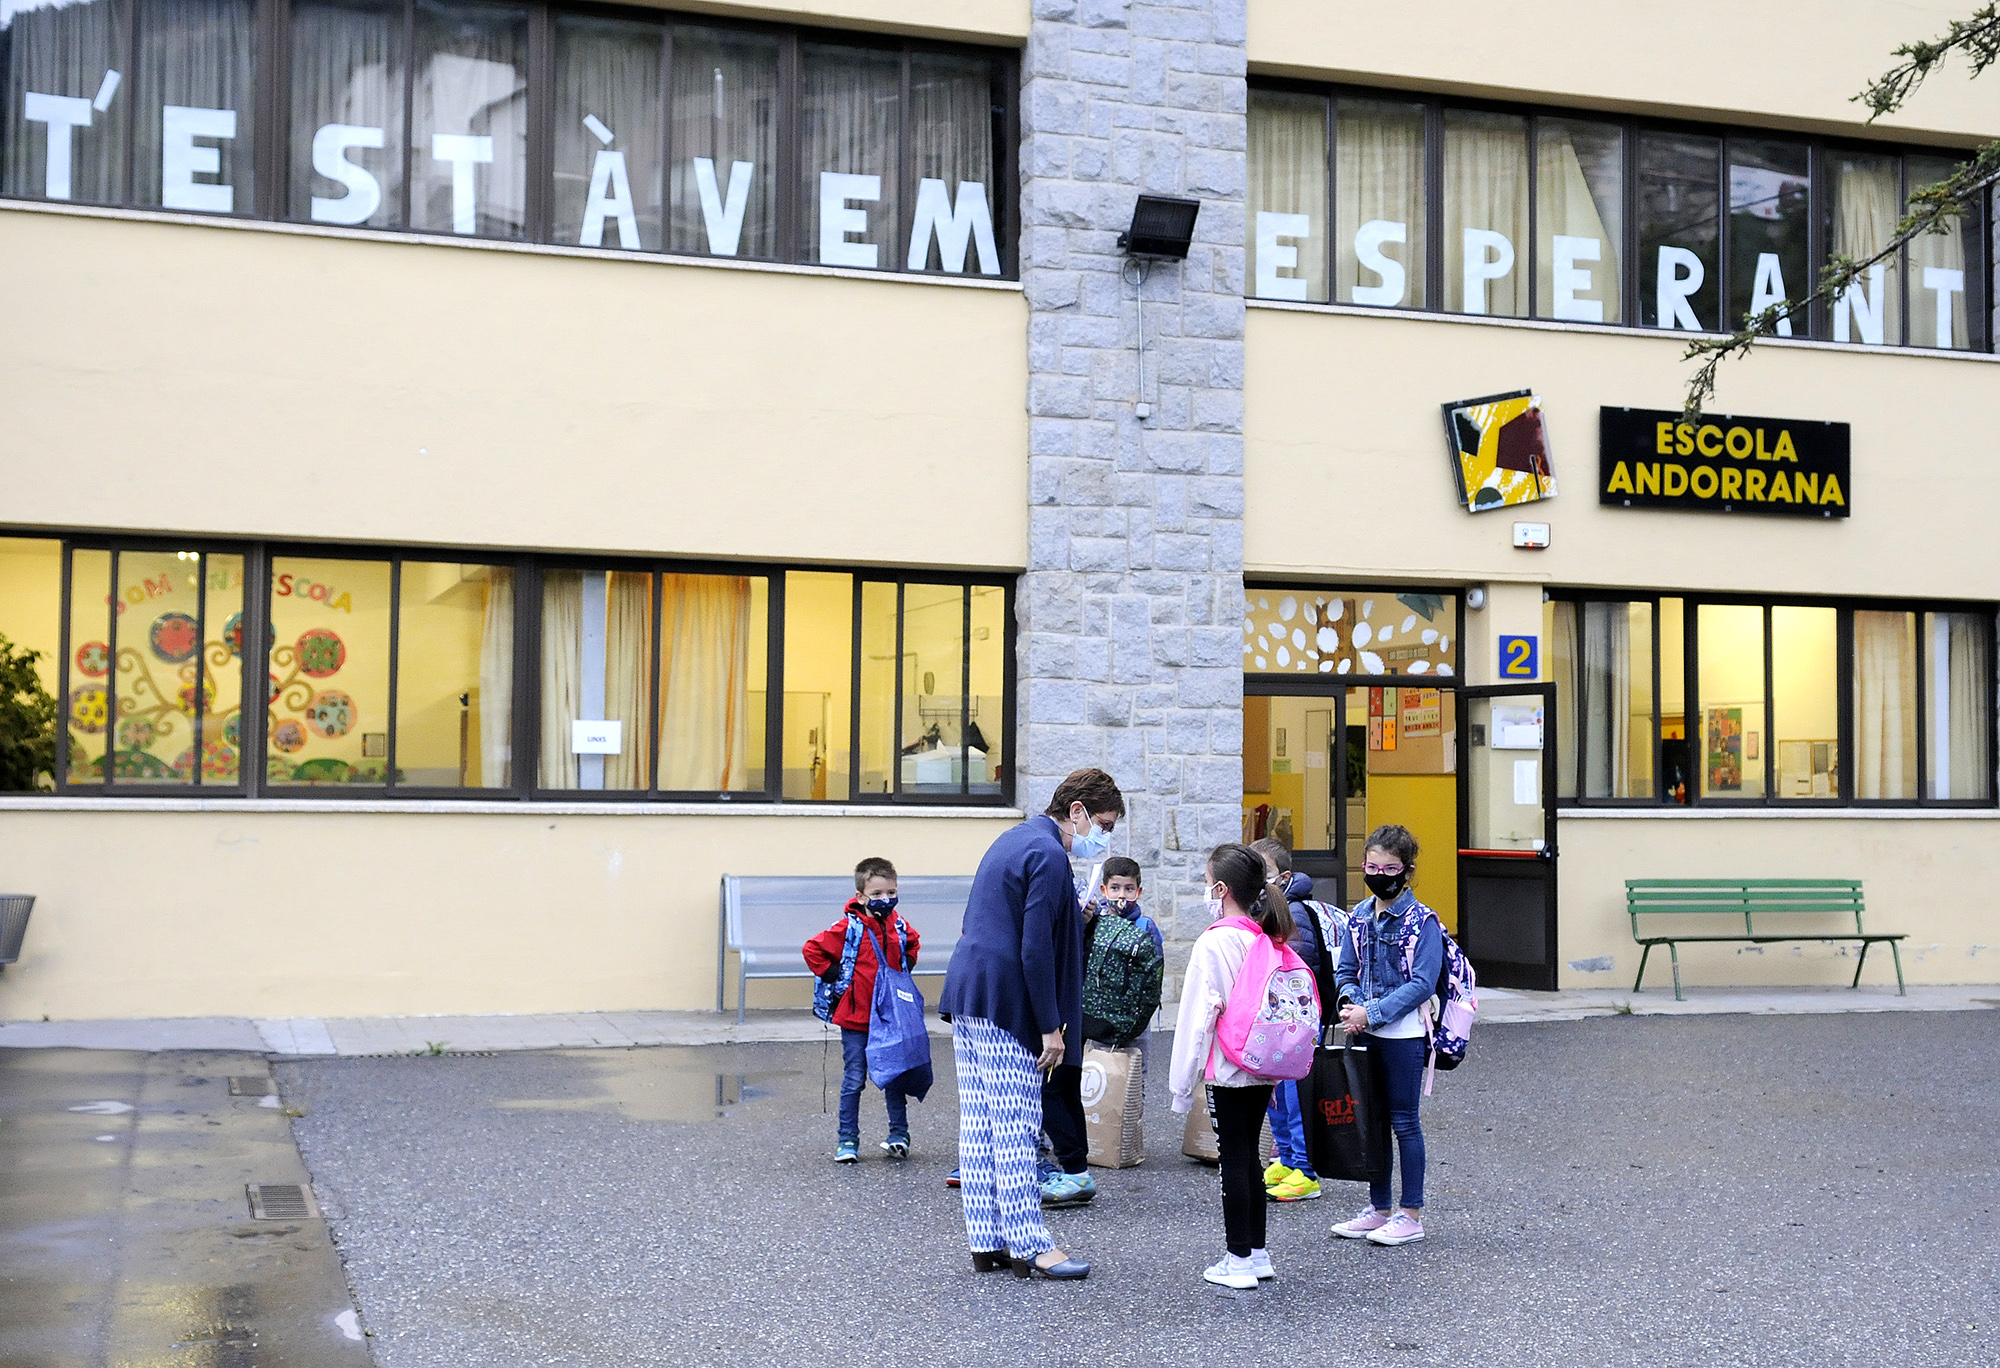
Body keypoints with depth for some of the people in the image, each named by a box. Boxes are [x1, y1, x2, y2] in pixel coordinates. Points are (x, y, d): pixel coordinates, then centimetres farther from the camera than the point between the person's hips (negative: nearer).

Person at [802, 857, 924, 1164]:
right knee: (853, 1081, 2)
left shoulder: (900, 928, 1)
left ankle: (899, 1135, 21)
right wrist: (834, 977, -10)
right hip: (855, 1018, -4)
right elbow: (813, 950, -10)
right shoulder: (849, 928, -14)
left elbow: (913, 945, 25)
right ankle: (848, 1141, 11)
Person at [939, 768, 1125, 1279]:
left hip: (967, 996, 10)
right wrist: (1051, 1027, -15)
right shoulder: (1049, 855, -14)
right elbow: (1035, 949, -19)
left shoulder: (1013, 839, 17)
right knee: (1015, 1125, -5)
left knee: (979, 1123, 10)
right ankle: (1029, 1246, -1)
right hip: (1005, 1006, -10)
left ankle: (987, 1241, 15)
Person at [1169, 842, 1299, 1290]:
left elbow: (1198, 1015, -14)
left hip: (1228, 1068, -6)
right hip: (1264, 1068, 7)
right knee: (1249, 1156, 15)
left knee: (1233, 1160, 0)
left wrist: (1183, 1084, -8)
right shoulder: (1269, 942, 4)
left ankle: (1237, 1261, 6)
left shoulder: (1213, 943, -15)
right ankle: (1257, 1253, 21)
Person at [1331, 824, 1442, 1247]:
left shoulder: (1422, 921, -11)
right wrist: (1351, 1001, -10)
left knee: (1404, 1121, 1)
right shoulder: (1358, 917, 8)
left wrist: (1371, 1012, -20)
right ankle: (1378, 1208, 23)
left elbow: (1422, 983, -17)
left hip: (1404, 1034, -6)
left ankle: (1411, 1214, 11)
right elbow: (1345, 970, 12)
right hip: (1365, 1034, 6)